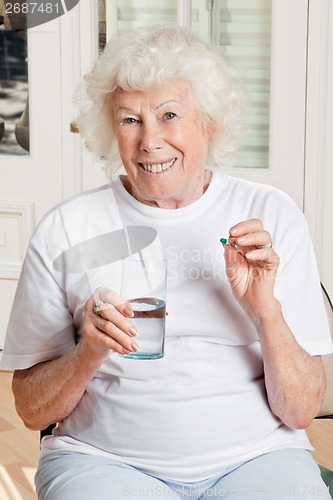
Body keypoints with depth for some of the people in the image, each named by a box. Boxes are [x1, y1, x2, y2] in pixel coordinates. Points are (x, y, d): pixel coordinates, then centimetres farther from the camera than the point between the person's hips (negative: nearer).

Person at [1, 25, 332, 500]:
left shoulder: (272, 216, 5)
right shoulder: (67, 229, 4)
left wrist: (265, 310, -13)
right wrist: (89, 353, -13)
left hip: (255, 457, 2)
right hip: (105, 460, -1)